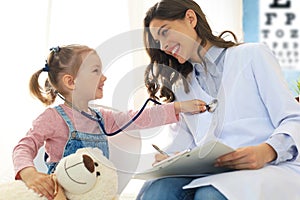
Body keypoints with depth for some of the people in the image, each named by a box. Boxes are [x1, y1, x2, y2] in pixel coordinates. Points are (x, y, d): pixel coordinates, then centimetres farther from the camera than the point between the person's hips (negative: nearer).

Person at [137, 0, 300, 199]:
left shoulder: (253, 55, 11)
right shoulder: (181, 87, 26)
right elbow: (181, 144, 15)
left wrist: (266, 151, -20)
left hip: (269, 168, -3)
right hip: (209, 176, 4)